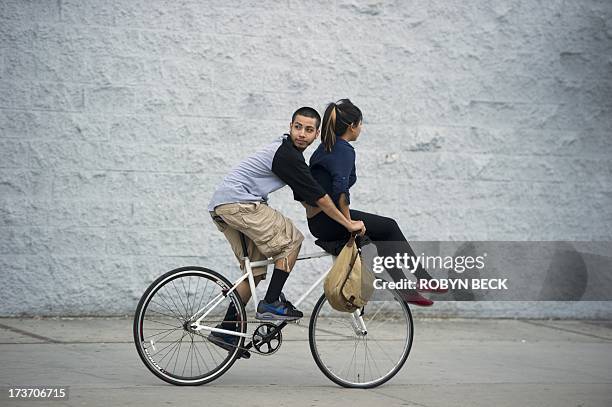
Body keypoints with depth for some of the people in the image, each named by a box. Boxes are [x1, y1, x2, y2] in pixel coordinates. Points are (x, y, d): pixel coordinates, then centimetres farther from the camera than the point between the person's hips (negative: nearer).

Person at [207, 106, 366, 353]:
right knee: (291, 240, -6)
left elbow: (306, 197, 25)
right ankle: (271, 303, -5)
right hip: (239, 204, -10)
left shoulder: (287, 151, 19)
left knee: (256, 270, 13)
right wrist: (348, 224, -8)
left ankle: (227, 331, 14)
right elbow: (318, 197, -14)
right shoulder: (288, 156, -14)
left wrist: (334, 224, 24)